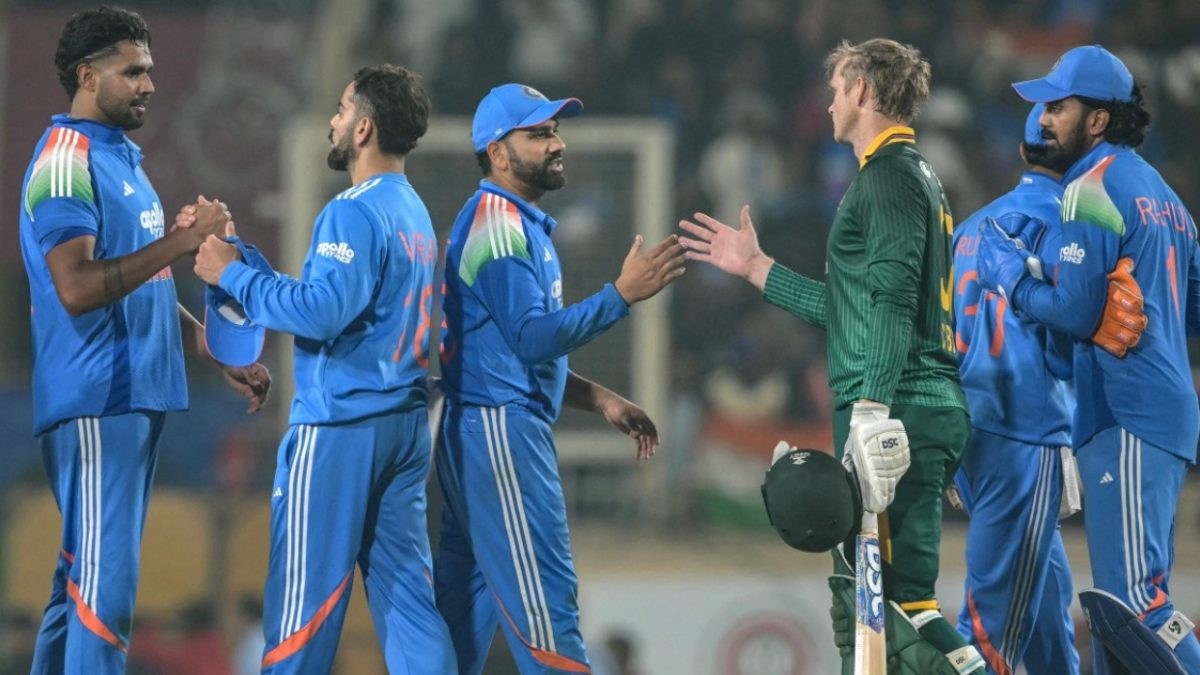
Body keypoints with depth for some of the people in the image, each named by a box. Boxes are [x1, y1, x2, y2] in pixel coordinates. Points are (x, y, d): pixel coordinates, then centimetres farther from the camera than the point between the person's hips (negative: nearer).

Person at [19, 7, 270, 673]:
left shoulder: (122, 159, 18)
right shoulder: (66, 162, -12)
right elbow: (77, 288, -24)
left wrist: (223, 358, 21)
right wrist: (182, 238, -22)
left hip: (138, 394, 10)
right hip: (95, 400, -10)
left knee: (83, 575, 11)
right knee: (105, 585, -12)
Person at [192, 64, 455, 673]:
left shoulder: (354, 213, -13)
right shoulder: (413, 212, 15)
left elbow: (323, 310, -24)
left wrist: (233, 275, -13)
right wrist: (238, 258, 14)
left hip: (341, 426, -9)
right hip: (406, 423, 9)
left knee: (304, 595, -2)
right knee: (405, 590, 6)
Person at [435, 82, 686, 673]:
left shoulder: (518, 223, 20)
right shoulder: (498, 224, -12)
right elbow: (534, 338, -21)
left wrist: (600, 400, 17)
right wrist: (623, 293, -21)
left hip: (481, 430, 10)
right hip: (500, 427, -10)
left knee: (466, 599, 10)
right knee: (543, 595, -11)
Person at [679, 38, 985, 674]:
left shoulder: (891, 174, -8)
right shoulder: (911, 174, 24)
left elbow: (891, 303, -20)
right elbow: (854, 307, 30)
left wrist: (873, 407, -28)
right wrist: (757, 267, 36)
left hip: (900, 410, -10)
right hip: (925, 412, 10)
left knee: (894, 598, -15)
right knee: (861, 603, 11)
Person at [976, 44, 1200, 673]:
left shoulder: (1092, 189, -8)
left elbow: (1077, 311, -14)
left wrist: (1008, 273, 0)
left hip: (1128, 419, -10)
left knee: (1135, 602, -19)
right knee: (1119, 602, 10)